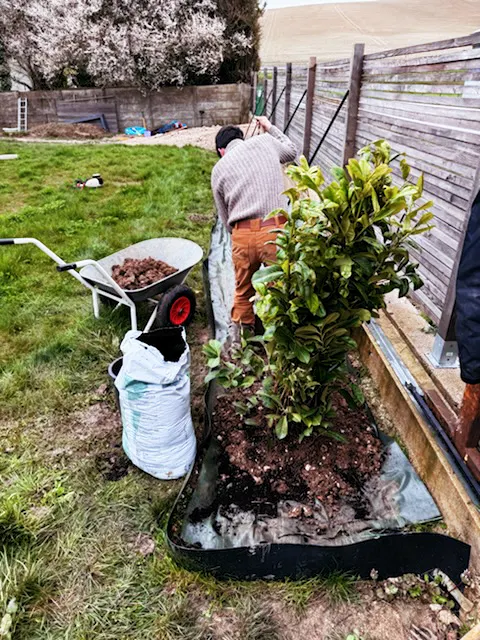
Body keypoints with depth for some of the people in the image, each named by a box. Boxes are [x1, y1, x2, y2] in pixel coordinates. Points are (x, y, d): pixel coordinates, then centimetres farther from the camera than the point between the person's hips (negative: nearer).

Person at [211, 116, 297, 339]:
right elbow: (291, 152, 34)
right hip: (276, 229, -1)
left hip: (242, 234, 2)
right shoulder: (264, 141, 13)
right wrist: (270, 127, 44)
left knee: (243, 292, 21)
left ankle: (239, 339, 36)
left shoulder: (219, 169, 15)